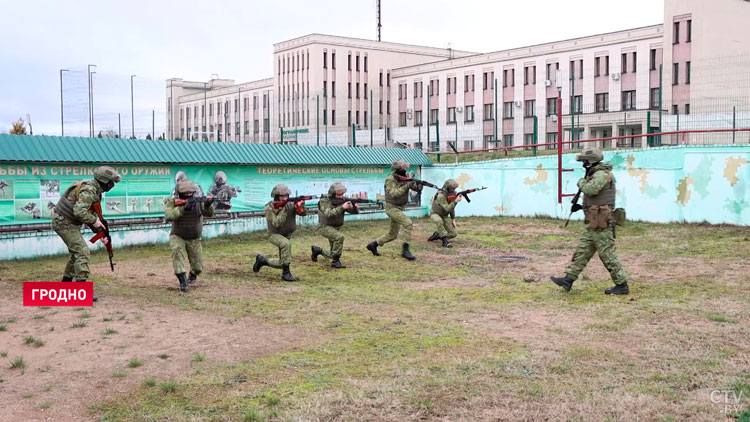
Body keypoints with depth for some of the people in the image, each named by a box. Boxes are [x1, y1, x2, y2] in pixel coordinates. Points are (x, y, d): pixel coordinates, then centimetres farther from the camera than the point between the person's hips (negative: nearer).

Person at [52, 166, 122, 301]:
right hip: (64, 223, -10)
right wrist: (94, 221, -18)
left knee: (76, 252, 24)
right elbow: (79, 212, -33)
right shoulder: (88, 190, -21)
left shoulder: (95, 191, 10)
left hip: (68, 223, 10)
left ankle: (66, 283, 38)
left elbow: (92, 214, 16)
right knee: (83, 253, -15)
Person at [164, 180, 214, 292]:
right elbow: (168, 215, -32)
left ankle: (193, 275, 42)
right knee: (177, 250, -33)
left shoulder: (198, 200, -12)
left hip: (194, 239, 2)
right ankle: (183, 281, -29)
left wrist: (208, 205, -44)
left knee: (198, 267, 4)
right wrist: (183, 208, -44)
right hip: (178, 237, -2)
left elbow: (209, 213, -22)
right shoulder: (172, 201, -16)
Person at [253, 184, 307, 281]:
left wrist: (300, 206, -42)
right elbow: (276, 223, -29)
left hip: (287, 236, 5)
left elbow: (304, 213, -21)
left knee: (281, 264, 9)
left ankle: (262, 260, 36)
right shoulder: (269, 208, -19)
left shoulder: (290, 204, -11)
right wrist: (284, 210, -38)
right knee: (286, 243, -37)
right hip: (275, 235, -5)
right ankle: (286, 273, -27)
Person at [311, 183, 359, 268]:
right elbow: (328, 214, -32)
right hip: (326, 227, -6)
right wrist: (342, 208, -40)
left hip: (336, 228, 6)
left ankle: (317, 250, 34)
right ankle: (335, 261, -22)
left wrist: (355, 206, -31)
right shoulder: (324, 202, -15)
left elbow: (355, 211, -8)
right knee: (340, 236, -33)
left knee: (334, 254, 8)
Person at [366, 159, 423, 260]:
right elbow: (394, 193, -28)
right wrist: (407, 186, -36)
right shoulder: (390, 179, -16)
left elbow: (417, 188, 0)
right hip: (392, 208, -8)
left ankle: (373, 244, 29)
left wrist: (419, 185, -24)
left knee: (393, 234, 14)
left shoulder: (405, 178, 3)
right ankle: (405, 250, -21)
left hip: (399, 208, 8)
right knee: (407, 223, -25)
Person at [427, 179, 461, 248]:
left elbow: (451, 207, 6)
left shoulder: (452, 194, -6)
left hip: (444, 216, 7)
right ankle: (445, 241, -35)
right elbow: (447, 209, -34)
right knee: (439, 221, -43)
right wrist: (456, 201, -42)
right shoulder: (441, 195, -29)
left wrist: (453, 219, 1)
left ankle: (436, 235, 16)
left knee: (453, 234, -5)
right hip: (435, 214, -7)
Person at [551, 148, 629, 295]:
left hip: (600, 223, -10)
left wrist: (581, 182, -10)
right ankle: (568, 280, 11)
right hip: (594, 224, 10)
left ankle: (622, 285, 3)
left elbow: (591, 189, -30)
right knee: (582, 251, 9)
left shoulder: (601, 174, -14)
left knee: (608, 254, -5)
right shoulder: (596, 174, 18)